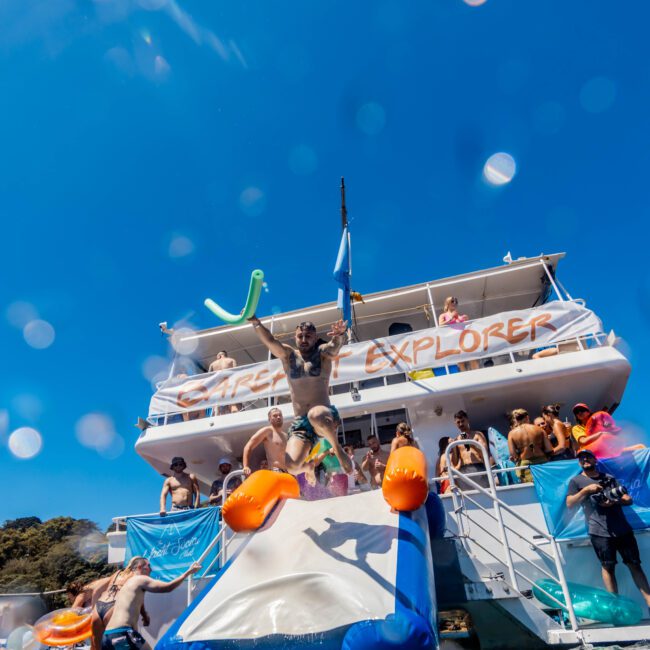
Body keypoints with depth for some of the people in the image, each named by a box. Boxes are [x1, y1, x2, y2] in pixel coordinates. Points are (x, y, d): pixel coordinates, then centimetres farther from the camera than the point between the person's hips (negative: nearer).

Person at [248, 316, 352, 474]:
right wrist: (255, 322, -24)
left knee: (316, 415, -40)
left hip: (324, 418, -3)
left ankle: (338, 449, -10)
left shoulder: (323, 352, 5)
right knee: (292, 465, -18)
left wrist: (339, 335, -42)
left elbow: (335, 346, -17)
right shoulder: (288, 355, 11)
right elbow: (270, 340, -5)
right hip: (300, 422, 3)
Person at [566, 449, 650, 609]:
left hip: (623, 529, 3)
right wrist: (586, 490, -14)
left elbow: (628, 499, 11)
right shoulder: (576, 481, 5)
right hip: (600, 532, -3)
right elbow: (569, 503, -5)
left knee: (634, 565, 6)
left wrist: (615, 502, -10)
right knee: (608, 567, 1)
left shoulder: (609, 478, 15)